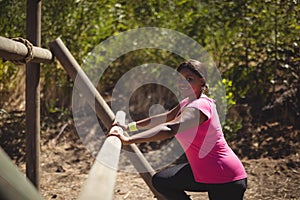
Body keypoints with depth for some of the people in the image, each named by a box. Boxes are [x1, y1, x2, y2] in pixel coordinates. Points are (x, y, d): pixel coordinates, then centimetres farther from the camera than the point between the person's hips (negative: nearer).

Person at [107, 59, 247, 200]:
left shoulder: (200, 106, -24)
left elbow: (170, 129, -39)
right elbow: (164, 118, 12)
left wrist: (129, 140, -46)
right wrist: (128, 127, 4)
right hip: (202, 171, 10)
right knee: (160, 181, 11)